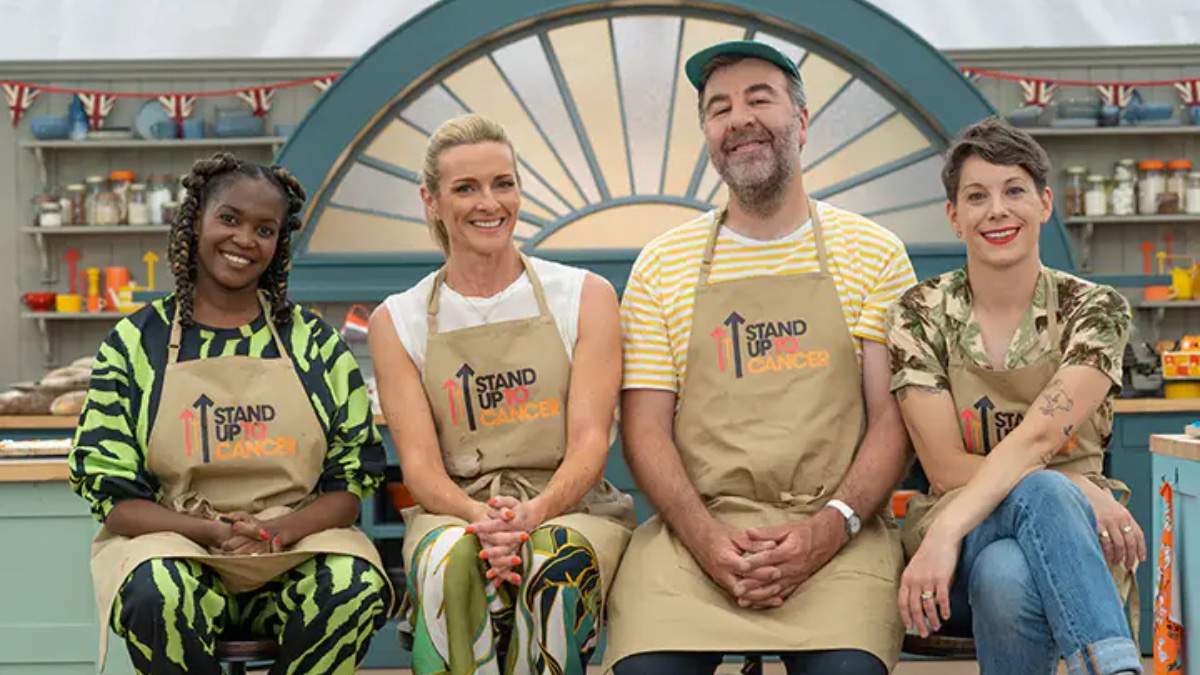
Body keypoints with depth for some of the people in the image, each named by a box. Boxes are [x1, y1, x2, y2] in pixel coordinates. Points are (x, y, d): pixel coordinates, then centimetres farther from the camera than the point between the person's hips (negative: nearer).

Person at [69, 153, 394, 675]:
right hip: (171, 538, -1)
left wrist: (276, 530, -15)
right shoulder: (136, 342, 7)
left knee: (359, 588, -32)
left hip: (298, 537, 1)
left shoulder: (314, 341, 10)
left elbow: (352, 479, 5)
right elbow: (113, 497, 1)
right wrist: (214, 532, -17)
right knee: (158, 594, -36)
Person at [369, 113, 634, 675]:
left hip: (570, 508, 0)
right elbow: (419, 463, -1)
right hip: (453, 512, 1)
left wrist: (535, 513, -24)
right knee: (452, 562, -36)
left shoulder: (584, 297, 7)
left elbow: (589, 441, -3)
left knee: (553, 561, -37)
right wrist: (480, 519, -23)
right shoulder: (397, 321, 9)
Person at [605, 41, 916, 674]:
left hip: (835, 532, 0)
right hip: (695, 528, 1)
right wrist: (707, 539, -11)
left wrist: (830, 527, -13)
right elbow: (645, 427, 6)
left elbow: (893, 417, 4)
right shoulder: (663, 264, 11)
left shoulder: (872, 253, 9)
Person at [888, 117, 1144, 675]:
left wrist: (947, 531, -35)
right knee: (1043, 493, -39)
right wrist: (1082, 495, -20)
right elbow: (947, 469, -7)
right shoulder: (921, 315, 0)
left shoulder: (1095, 310, -2)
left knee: (1007, 577, -41)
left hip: (1072, 528, 0)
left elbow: (1036, 437, -19)